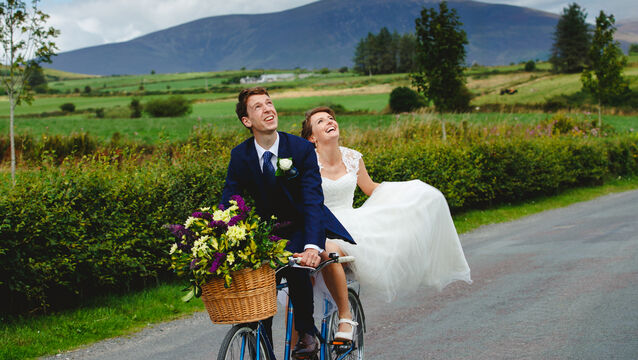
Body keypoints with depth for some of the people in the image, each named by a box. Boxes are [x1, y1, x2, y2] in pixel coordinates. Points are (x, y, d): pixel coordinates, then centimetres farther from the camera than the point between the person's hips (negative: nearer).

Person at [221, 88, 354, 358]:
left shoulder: (301, 148, -17)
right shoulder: (240, 155, -9)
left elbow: (313, 199, -25)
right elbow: (228, 203, -10)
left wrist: (312, 246, -41)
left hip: (302, 226, -3)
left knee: (293, 264, -31)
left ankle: (307, 334, -12)